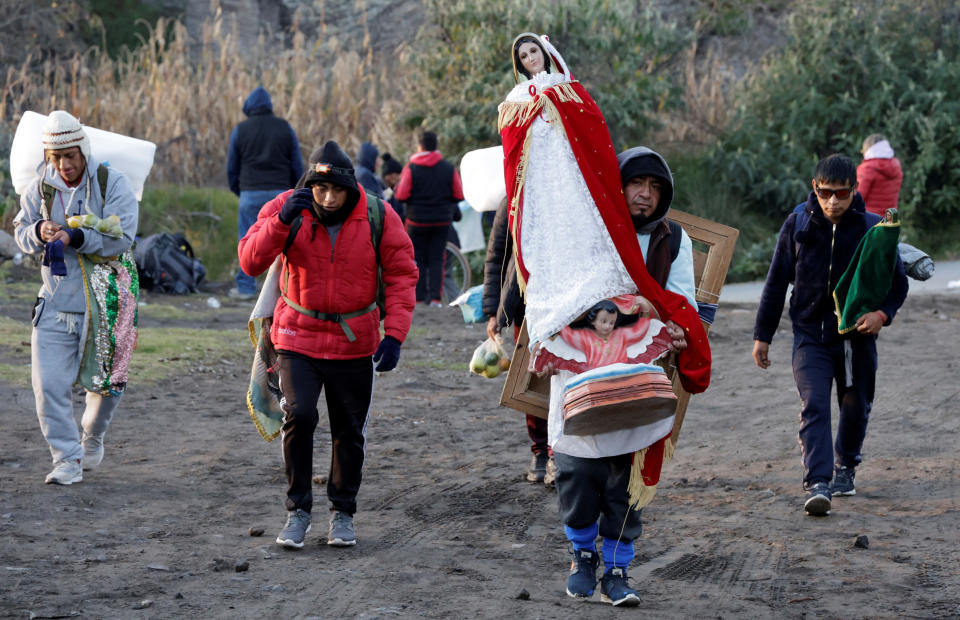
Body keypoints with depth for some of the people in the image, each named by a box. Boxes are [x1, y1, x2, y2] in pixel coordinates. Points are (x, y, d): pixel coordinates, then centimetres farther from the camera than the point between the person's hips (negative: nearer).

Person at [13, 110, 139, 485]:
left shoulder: (112, 184, -10)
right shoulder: (40, 188, 3)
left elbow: (121, 238, -17)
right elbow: (21, 234, 8)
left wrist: (74, 238, -27)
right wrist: (38, 232, -15)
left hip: (103, 300, -2)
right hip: (56, 300, 2)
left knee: (104, 384, 10)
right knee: (48, 383, -7)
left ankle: (92, 440, 38)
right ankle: (67, 459, 3)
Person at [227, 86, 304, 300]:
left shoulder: (240, 130, 3)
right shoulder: (285, 128, 6)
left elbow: (231, 168, 8)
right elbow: (297, 165, 8)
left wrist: (237, 190, 23)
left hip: (251, 193, -1)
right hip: (280, 192, 1)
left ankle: (246, 287, 3)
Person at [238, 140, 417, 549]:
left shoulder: (379, 218, -10)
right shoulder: (287, 208, -10)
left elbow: (401, 274, -4)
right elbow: (251, 262, -16)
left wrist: (394, 333, -14)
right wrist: (281, 221, -31)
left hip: (354, 342, 1)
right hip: (298, 336, -1)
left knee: (350, 431, 8)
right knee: (299, 415, -17)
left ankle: (343, 513, 26)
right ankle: (298, 510, -1)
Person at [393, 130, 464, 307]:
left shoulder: (411, 168, -9)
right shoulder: (448, 168, -2)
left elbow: (401, 195, -12)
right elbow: (459, 195, 0)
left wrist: (396, 188, 10)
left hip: (417, 220, -1)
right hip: (442, 220, 2)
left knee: (418, 259, 9)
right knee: (437, 259, 6)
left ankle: (418, 297, 6)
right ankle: (436, 296, -3)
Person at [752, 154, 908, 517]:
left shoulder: (872, 229, -6)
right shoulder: (798, 224, -4)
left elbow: (897, 281, 3)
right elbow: (777, 282, 4)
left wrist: (882, 313, -18)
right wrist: (762, 336, 5)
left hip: (856, 336, 1)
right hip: (810, 336, -1)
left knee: (856, 407, 14)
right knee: (814, 406, -15)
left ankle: (845, 467, 39)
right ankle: (817, 484, -21)